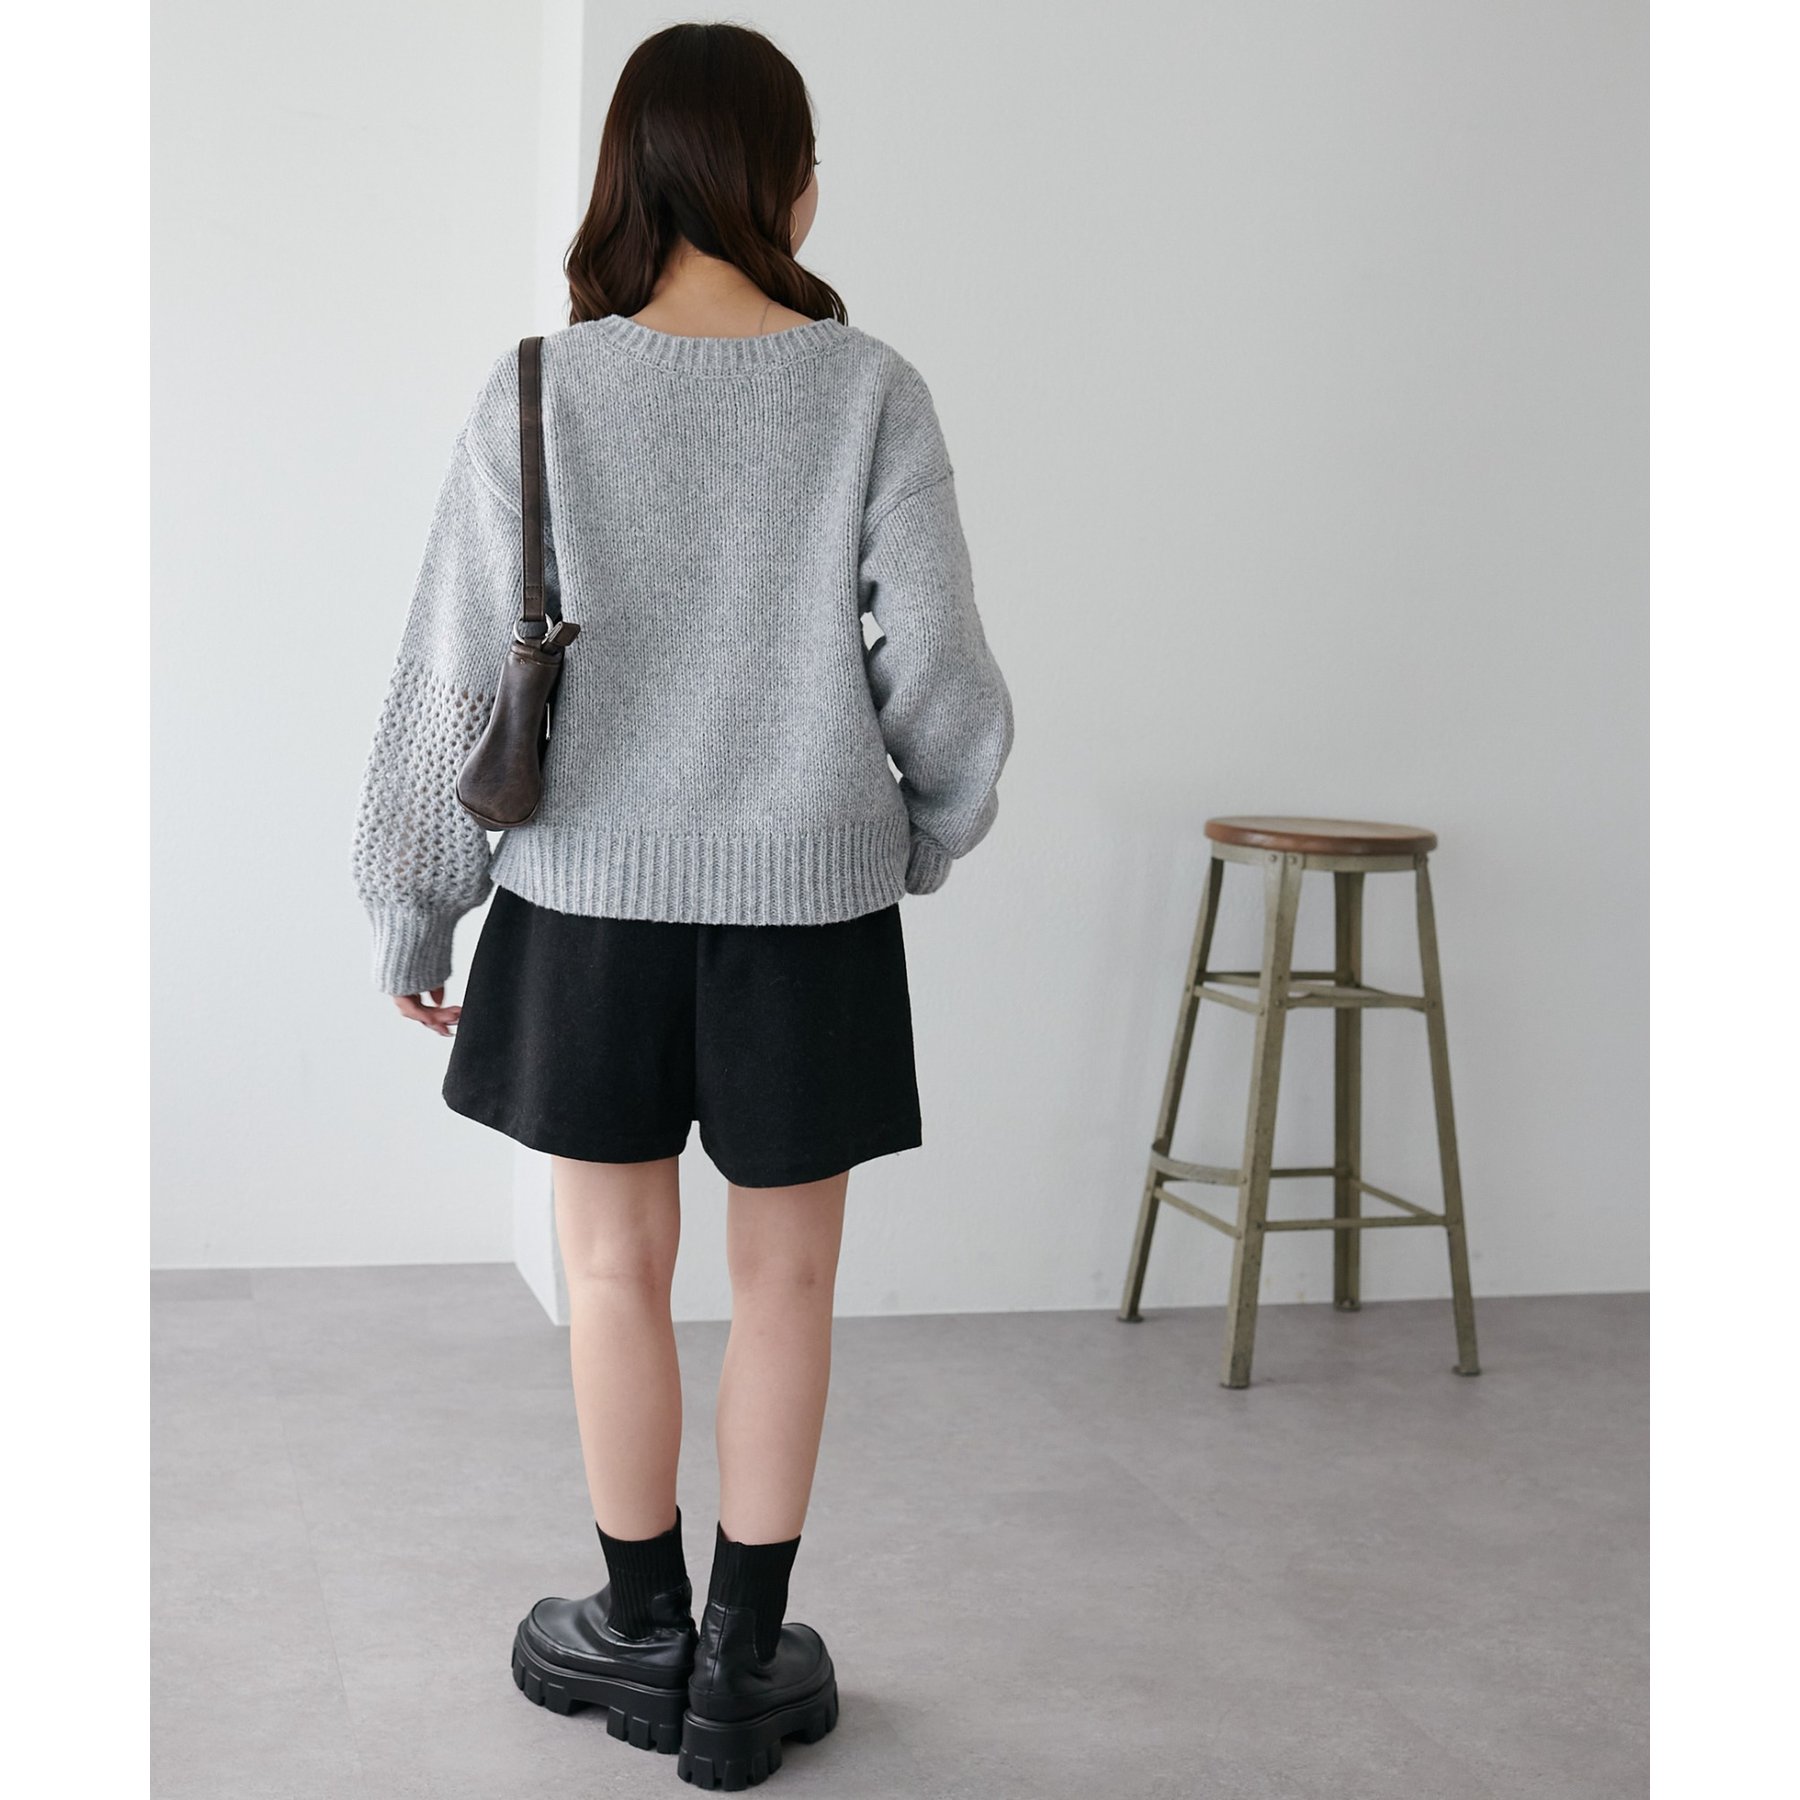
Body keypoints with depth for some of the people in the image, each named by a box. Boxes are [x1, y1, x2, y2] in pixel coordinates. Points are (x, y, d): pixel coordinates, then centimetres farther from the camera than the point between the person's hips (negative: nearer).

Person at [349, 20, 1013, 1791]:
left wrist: (412, 912, 7)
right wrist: (927, 831, 15)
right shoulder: (868, 392, -8)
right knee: (783, 1282, 12)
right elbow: (938, 671, -5)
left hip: (591, 898, 1)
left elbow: (456, 681, -5)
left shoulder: (538, 395, -7)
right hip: (806, 903, 0)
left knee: (615, 1267, 14)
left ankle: (644, 1633, 29)